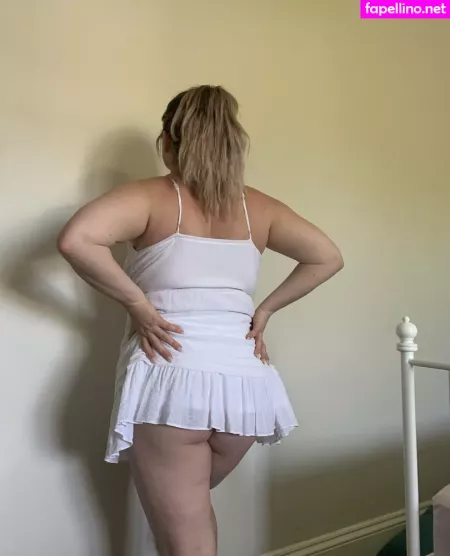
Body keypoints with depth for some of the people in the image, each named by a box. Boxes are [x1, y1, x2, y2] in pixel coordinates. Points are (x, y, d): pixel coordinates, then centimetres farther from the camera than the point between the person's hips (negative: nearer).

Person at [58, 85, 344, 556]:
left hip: (171, 379, -4)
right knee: (192, 505, 30)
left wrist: (137, 304, -9)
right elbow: (328, 258, 13)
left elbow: (75, 240, -18)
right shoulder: (257, 207, 10)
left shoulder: (152, 197, -2)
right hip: (244, 382, 5)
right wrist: (264, 310, 10)